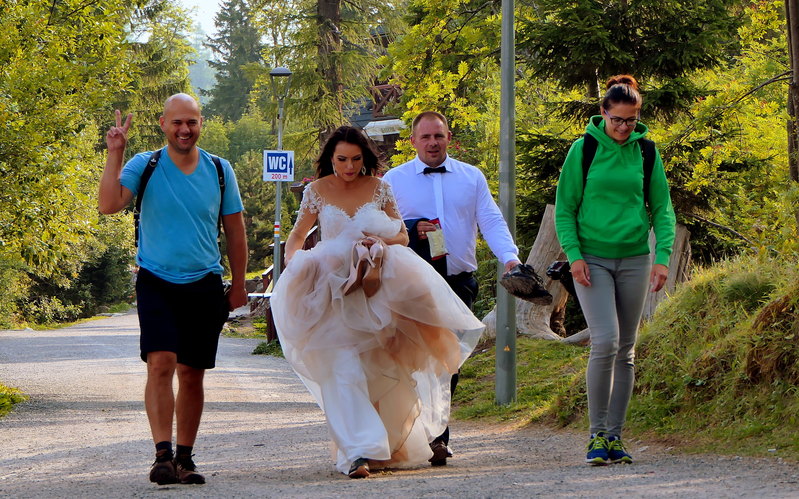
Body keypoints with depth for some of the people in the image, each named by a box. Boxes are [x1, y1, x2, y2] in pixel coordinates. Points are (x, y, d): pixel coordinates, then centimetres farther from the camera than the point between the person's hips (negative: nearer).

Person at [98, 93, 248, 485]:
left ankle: (185, 458, 16)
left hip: (204, 286, 3)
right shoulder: (144, 166, -3)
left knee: (192, 375, 7)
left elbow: (234, 230, 12)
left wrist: (238, 285, 11)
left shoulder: (219, 170, 5)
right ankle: (163, 455, -22)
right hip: (157, 282, -3)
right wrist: (115, 154, -21)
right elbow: (109, 205, -18)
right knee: (161, 363, -18)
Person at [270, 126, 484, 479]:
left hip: (379, 289, 2)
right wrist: (292, 263, -9)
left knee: (379, 374, 8)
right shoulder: (317, 191, 4)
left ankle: (387, 447, 25)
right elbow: (297, 236, 12)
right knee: (344, 370, -15)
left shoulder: (379, 188, 5)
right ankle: (359, 451, -22)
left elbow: (403, 236, 10)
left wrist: (383, 244, -12)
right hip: (335, 291, -1)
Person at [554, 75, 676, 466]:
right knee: (605, 341, -17)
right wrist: (574, 254, -12)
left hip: (633, 259, 3)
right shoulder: (584, 149, -3)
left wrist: (662, 256, -6)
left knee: (626, 350, 6)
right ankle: (596, 434, -7)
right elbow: (564, 209, 0)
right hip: (592, 259, -3)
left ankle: (615, 436, 14)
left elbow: (662, 209, 7)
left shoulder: (645, 152, 4)